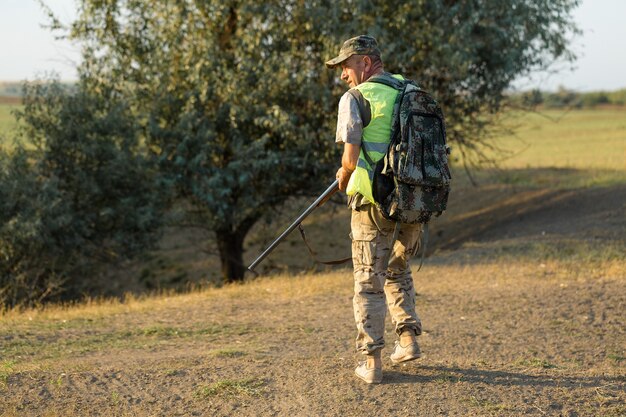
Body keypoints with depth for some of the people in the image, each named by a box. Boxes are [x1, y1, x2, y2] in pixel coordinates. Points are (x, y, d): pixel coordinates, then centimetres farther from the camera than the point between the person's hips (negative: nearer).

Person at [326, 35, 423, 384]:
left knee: (369, 282, 4)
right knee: (398, 269, 25)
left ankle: (373, 362, 3)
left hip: (373, 201, -5)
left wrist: (344, 179, 7)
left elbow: (351, 157, -15)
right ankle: (408, 338, 17)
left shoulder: (356, 98, -8)